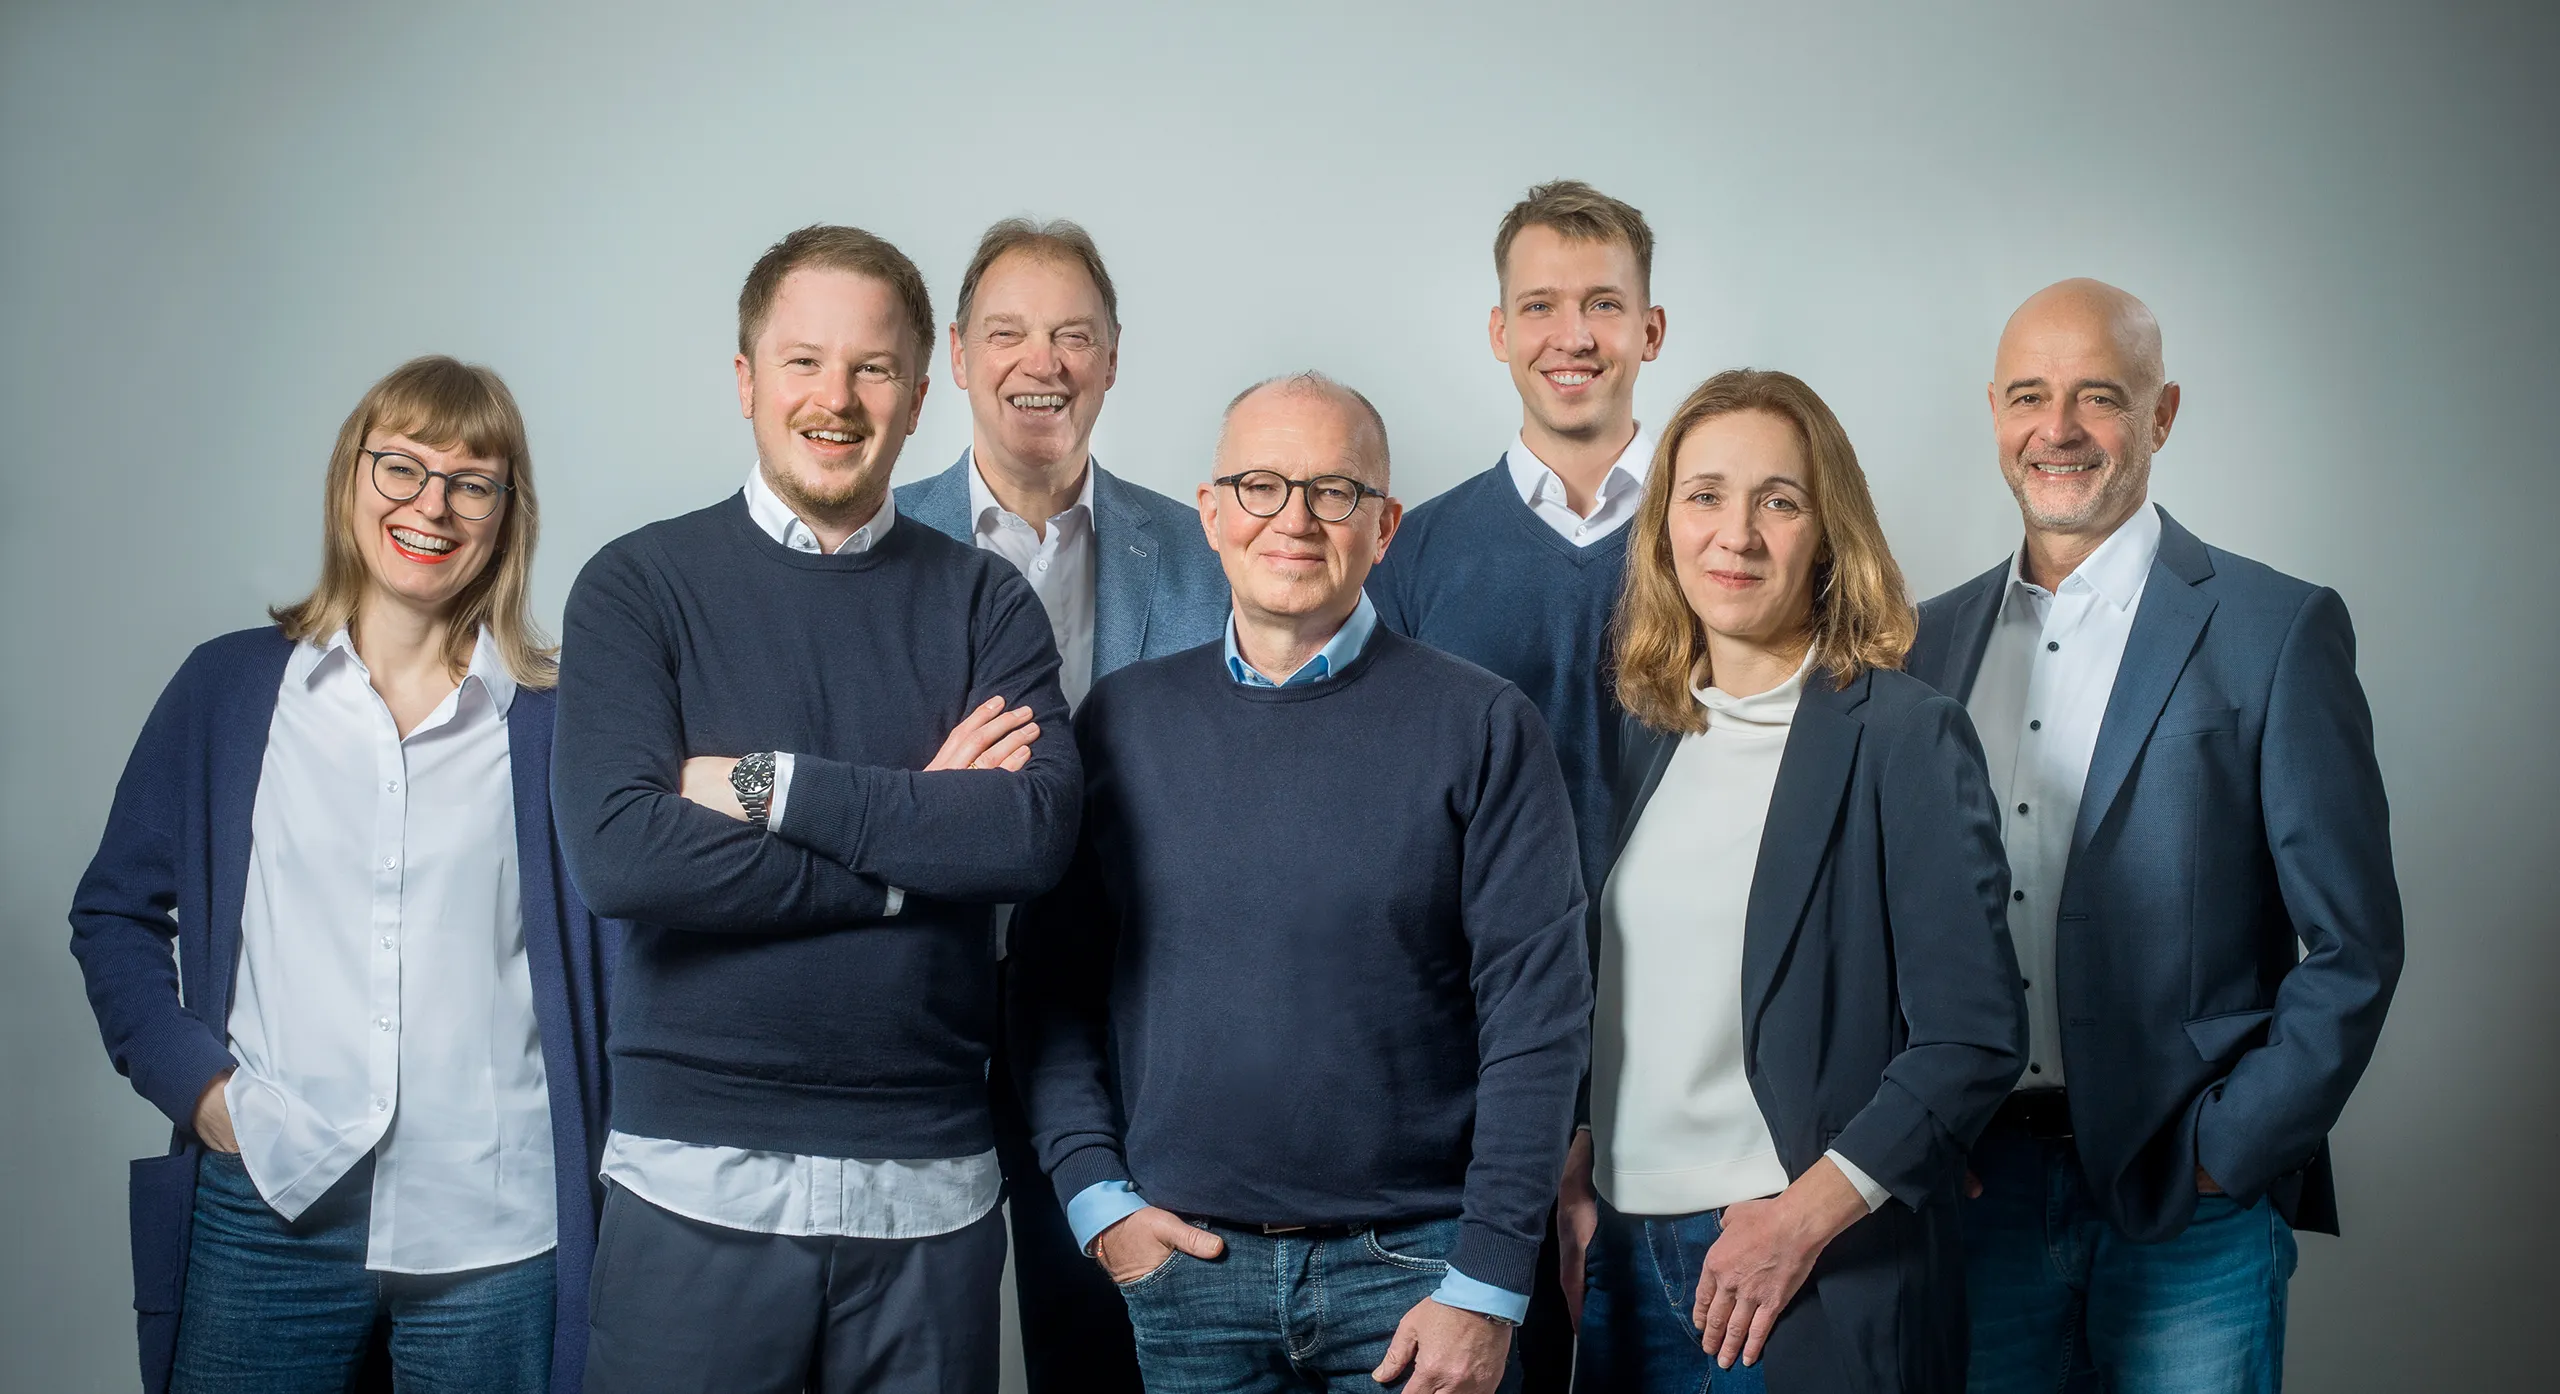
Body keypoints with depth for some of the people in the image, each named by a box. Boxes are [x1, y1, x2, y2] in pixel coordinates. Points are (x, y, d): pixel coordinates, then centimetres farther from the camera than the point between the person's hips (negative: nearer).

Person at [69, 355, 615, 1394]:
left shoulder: (556, 719, 4)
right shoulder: (230, 687, 7)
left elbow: (615, 955, 8)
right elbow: (115, 912, 12)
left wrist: (597, 1164, -2)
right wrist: (193, 1080, -3)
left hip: (493, 1232, 0)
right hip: (266, 1205, 1)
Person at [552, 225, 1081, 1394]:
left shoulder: (983, 603, 5)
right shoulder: (641, 585, 0)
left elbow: (1038, 832, -11)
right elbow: (616, 853, -14)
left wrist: (769, 784, -14)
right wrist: (919, 836, -11)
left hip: (932, 1180, 2)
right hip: (699, 1177, -1)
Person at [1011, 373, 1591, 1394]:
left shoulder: (1482, 725, -3)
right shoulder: (1123, 720, 5)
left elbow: (1535, 1011, -6)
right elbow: (1052, 983, 8)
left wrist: (1488, 1285, -10)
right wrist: (1096, 1198, -3)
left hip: (1413, 1267, -2)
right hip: (1182, 1264, 2)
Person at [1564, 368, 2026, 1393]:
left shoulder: (1905, 736, -9)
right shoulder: (1649, 738, 9)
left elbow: (1974, 1037, -12)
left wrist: (1803, 1216, -16)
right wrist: (1580, 1170, 2)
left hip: (1821, 1284, -5)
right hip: (1626, 1258, 5)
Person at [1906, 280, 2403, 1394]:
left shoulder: (2274, 631, -5)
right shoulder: (1936, 637, 9)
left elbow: (2353, 947, -5)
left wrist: (2223, 1152, -10)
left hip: (2191, 1206, -3)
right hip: (1973, 1186, 4)